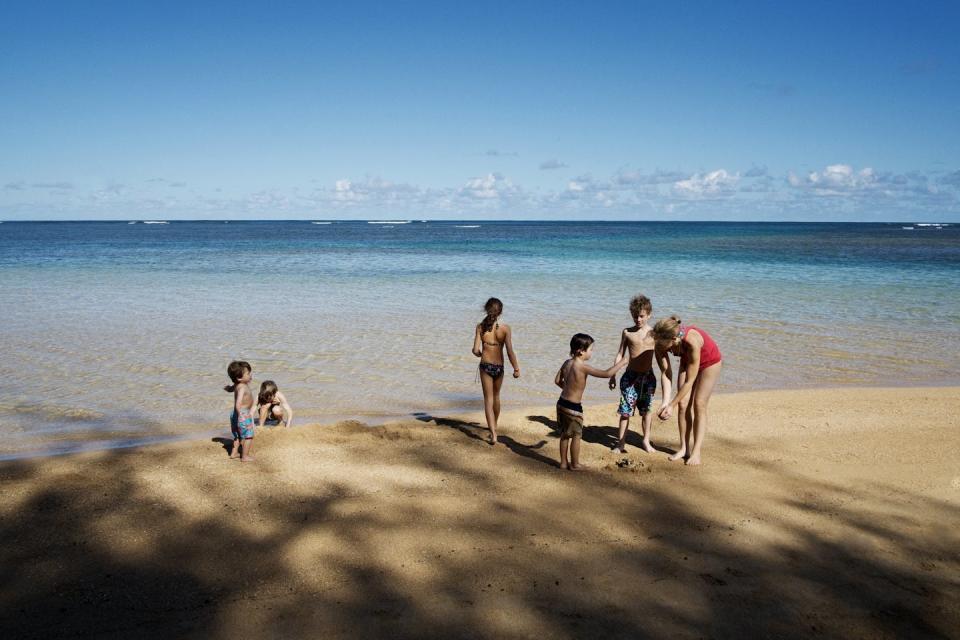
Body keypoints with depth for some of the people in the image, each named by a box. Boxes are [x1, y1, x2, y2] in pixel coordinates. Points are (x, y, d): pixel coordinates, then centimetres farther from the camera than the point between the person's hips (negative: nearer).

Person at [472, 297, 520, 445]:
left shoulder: (480, 327, -9)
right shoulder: (505, 328, -11)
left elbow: (476, 350, -11)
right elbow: (510, 351, -13)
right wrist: (516, 368, -3)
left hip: (485, 366, -1)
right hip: (499, 366, 1)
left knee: (488, 399, 4)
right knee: (496, 396, 22)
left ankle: (493, 433, -8)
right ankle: (494, 426, 41)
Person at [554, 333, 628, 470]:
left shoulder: (566, 363, 2)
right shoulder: (583, 367, -21)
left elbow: (557, 381, 12)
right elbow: (607, 373, -24)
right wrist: (622, 363, -12)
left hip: (562, 403, 8)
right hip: (573, 407, -8)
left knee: (565, 435, 19)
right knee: (576, 436, 9)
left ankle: (564, 462, 30)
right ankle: (575, 464, 20)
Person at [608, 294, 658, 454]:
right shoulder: (627, 332, 2)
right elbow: (620, 355, 7)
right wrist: (612, 375, 5)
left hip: (648, 376, 0)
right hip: (630, 376, 0)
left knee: (646, 410, 9)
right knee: (625, 410, -2)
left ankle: (646, 441, 25)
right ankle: (621, 443, 7)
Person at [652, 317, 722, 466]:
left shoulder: (692, 342, -44)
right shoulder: (661, 344, -29)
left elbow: (689, 381, -36)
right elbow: (666, 373, -20)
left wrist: (671, 406, -32)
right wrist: (665, 402, -30)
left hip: (710, 362, -5)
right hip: (687, 361, 5)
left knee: (699, 405, -8)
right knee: (683, 404, -2)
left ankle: (696, 452, -4)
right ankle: (684, 448, 6)